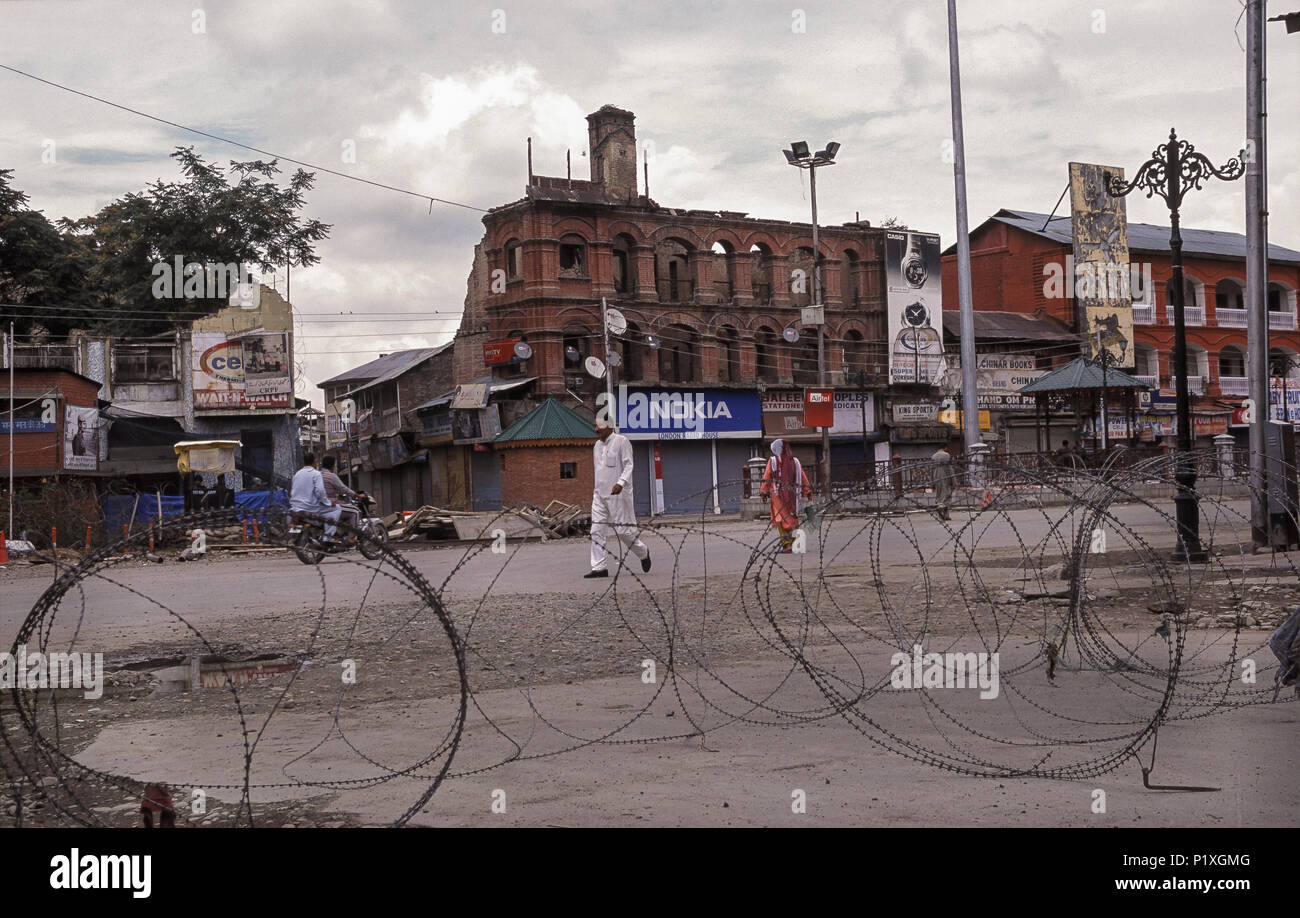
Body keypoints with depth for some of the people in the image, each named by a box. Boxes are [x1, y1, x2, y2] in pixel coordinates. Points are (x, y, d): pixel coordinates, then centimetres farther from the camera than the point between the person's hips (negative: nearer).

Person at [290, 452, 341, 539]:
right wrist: (328, 502, -7)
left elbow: (292, 492, 19)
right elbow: (319, 491, -19)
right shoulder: (316, 473, -8)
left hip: (295, 507, 8)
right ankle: (327, 538, -4)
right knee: (337, 509, 5)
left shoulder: (297, 473, 13)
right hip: (310, 507, -7)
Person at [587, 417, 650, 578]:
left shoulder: (621, 441, -6)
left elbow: (628, 465, -12)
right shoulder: (597, 445, 15)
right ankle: (599, 567, -3)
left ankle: (643, 553, 25)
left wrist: (621, 482, -28)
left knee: (623, 531, -2)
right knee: (597, 531, -4)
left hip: (618, 494, -6)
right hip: (600, 494, 6)